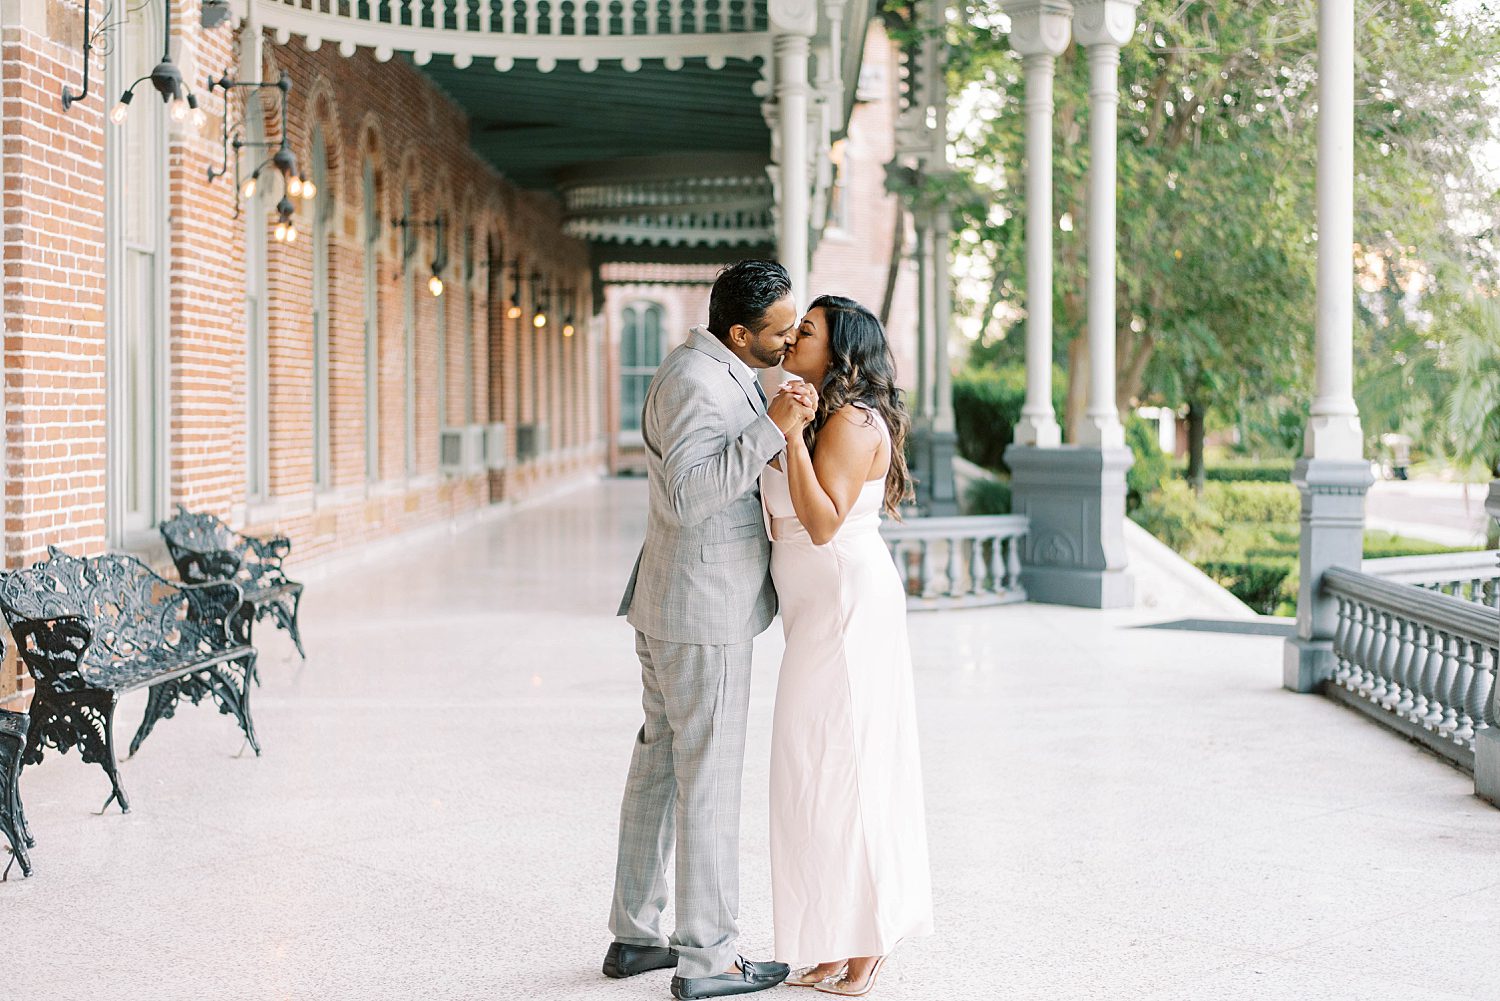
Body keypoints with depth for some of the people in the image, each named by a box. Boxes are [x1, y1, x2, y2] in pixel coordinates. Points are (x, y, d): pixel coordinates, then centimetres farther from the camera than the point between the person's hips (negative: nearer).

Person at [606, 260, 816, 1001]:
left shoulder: (714, 374, 13)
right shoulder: (696, 383, -19)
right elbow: (689, 498, -29)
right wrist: (772, 428, -32)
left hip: (669, 605, 10)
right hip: (702, 611, -10)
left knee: (661, 762, 14)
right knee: (710, 777, -3)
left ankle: (634, 937, 22)